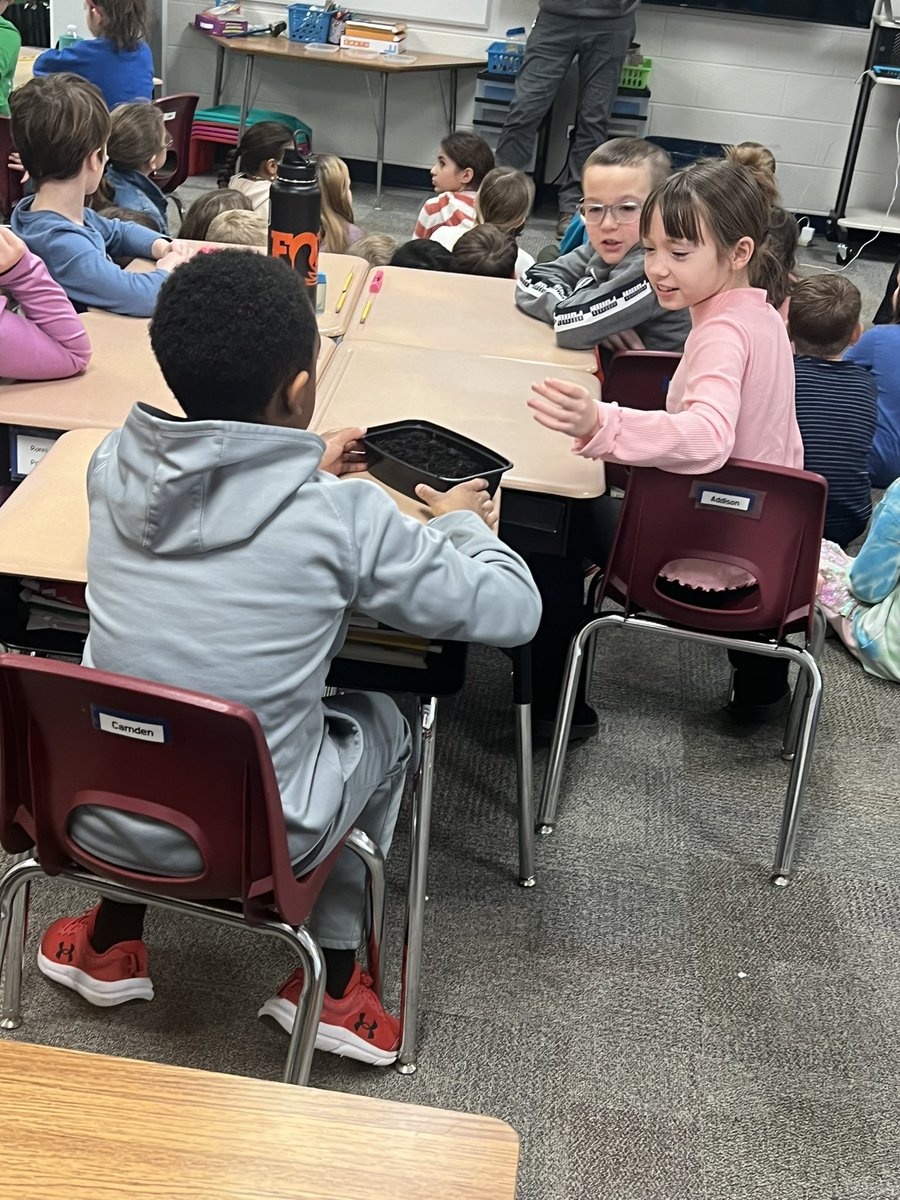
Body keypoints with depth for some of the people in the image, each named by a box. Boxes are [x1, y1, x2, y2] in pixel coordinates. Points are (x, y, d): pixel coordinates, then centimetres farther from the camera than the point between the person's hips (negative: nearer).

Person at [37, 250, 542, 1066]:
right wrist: (464, 524, 9)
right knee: (380, 722, 24)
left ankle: (111, 941, 36)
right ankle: (331, 978, 25)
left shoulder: (112, 467, -8)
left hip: (91, 813, 4)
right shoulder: (343, 516, -21)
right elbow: (514, 611, -10)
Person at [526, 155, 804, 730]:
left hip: (702, 565, -9)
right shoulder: (764, 316, 2)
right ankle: (762, 679, 44)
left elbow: (708, 435, -47)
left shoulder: (723, 333, -26)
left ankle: (556, 700, 15)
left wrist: (599, 425, -61)